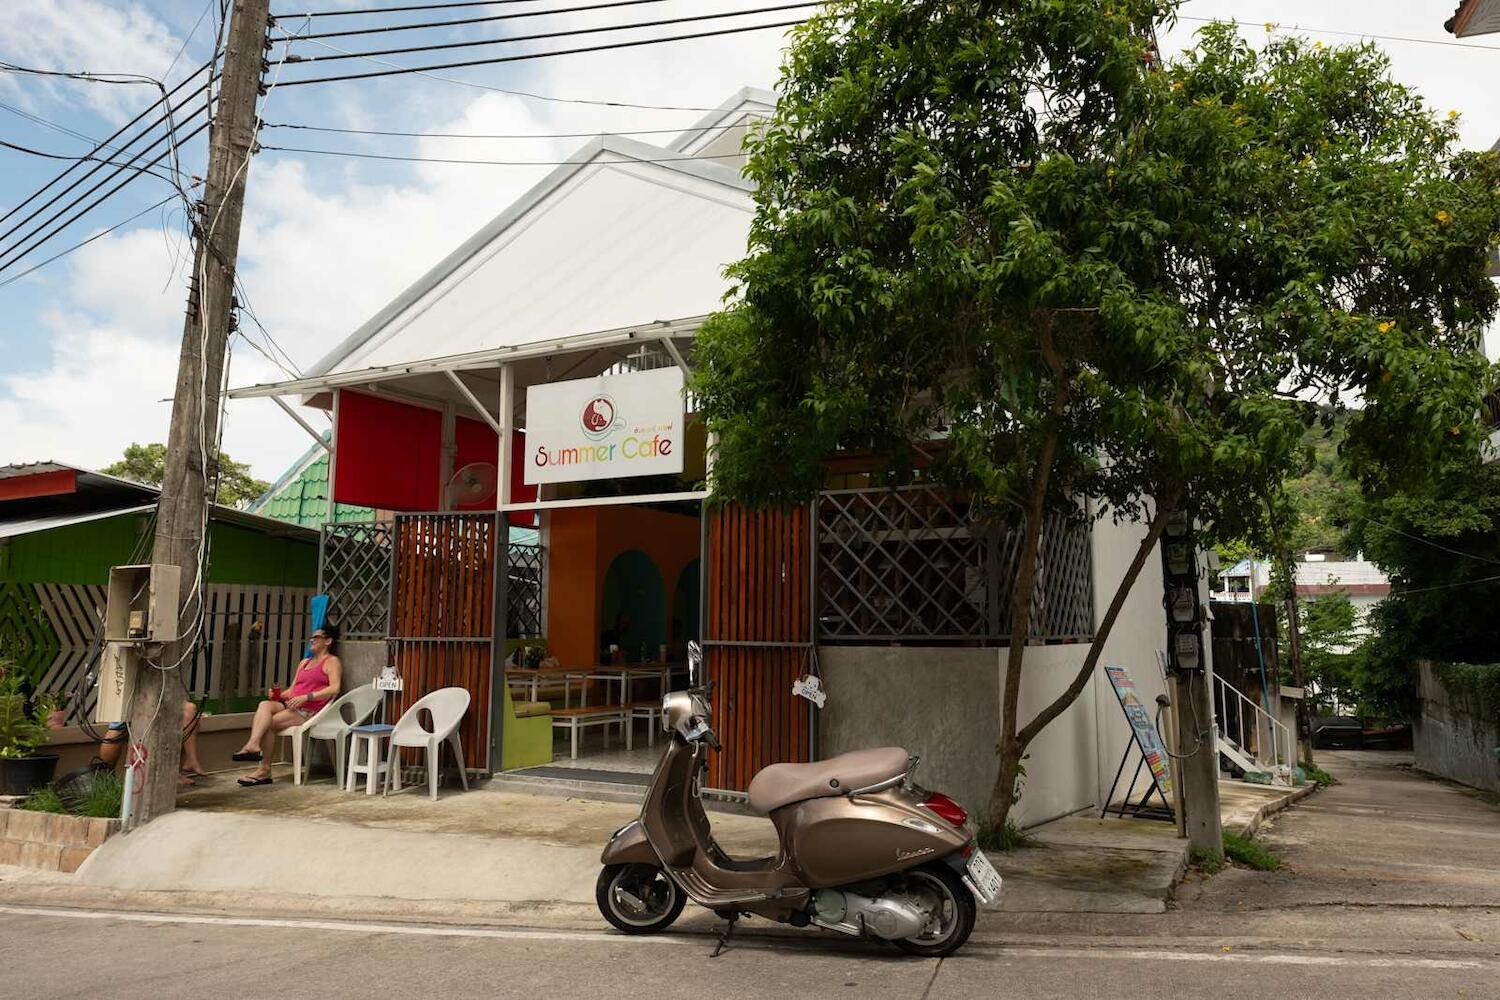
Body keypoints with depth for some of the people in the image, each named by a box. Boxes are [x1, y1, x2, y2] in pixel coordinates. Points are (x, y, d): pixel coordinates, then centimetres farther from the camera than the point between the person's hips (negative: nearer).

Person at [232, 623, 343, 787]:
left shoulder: (332, 661, 3)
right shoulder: (304, 662, 29)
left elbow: (334, 688, -13)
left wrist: (306, 697, -22)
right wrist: (278, 694, 2)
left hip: (311, 710, -6)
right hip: (292, 705, 6)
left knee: (269, 722, -23)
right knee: (264, 705, -24)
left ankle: (263, 770, -23)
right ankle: (253, 746, -39)